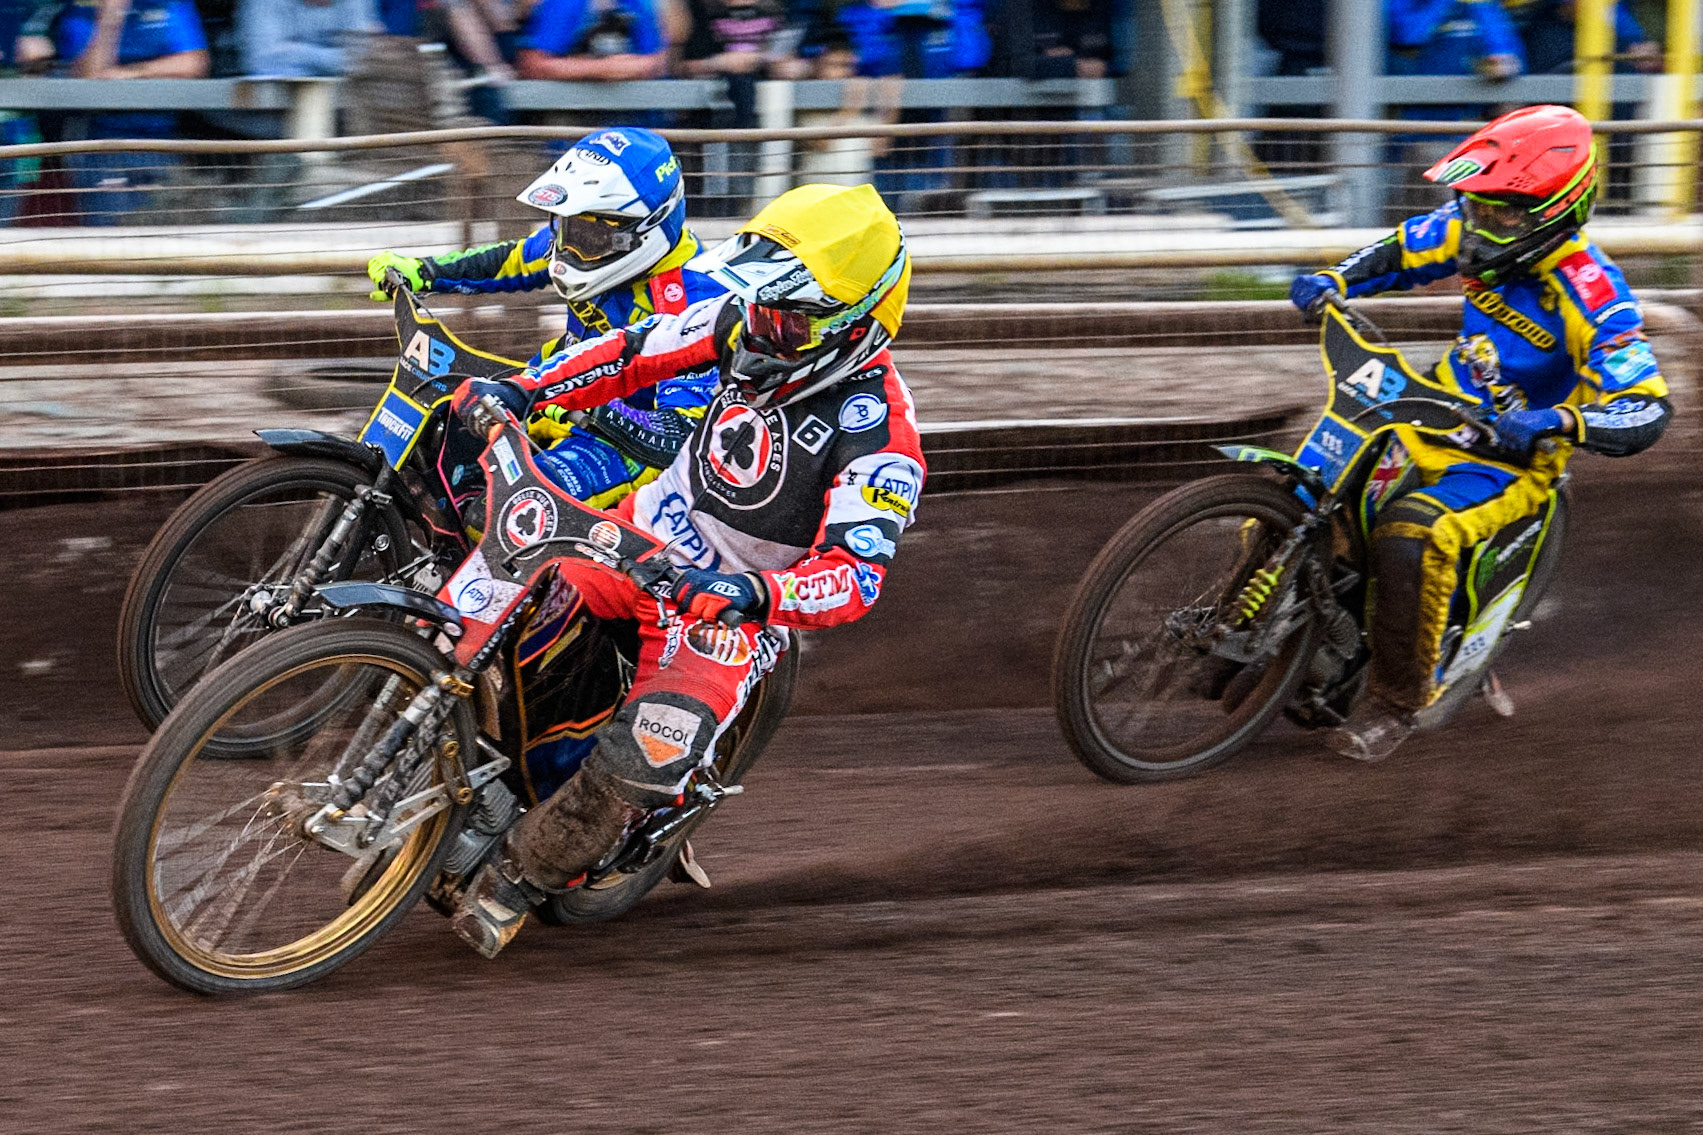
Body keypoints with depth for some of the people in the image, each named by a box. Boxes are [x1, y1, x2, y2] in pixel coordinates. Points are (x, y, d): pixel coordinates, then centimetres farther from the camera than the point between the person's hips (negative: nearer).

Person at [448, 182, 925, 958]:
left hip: (724, 610, -6)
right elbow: (638, 352, 6)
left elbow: (855, 576, -34)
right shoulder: (748, 323, -7)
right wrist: (523, 389, -6)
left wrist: (755, 594, -52)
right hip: (647, 530, 6)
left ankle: (519, 878, -5)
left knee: (646, 758, -26)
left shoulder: (879, 438, -26)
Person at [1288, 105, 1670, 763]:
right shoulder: (1474, 231, -6)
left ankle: (1396, 702, -18)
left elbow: (1646, 412, -30)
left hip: (1513, 457, -8)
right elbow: (1400, 252, 15)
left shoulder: (1588, 295, -26)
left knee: (1411, 535, -32)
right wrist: (1334, 281, -4)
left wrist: (1561, 422, -46)